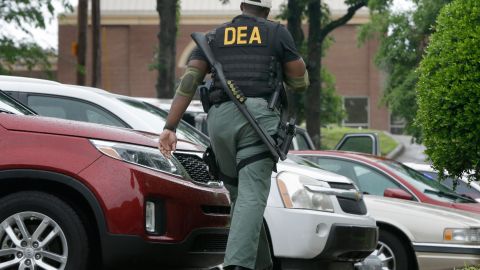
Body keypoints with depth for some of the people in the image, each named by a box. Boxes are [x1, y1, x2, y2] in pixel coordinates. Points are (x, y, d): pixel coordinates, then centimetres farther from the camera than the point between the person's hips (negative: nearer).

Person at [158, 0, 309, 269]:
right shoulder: (278, 33, 13)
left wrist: (170, 127, 0)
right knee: (252, 197, -13)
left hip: (220, 118, 4)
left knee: (240, 195, 18)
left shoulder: (214, 37, 20)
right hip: (257, 116, -4)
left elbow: (189, 82, 7)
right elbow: (301, 82, 16)